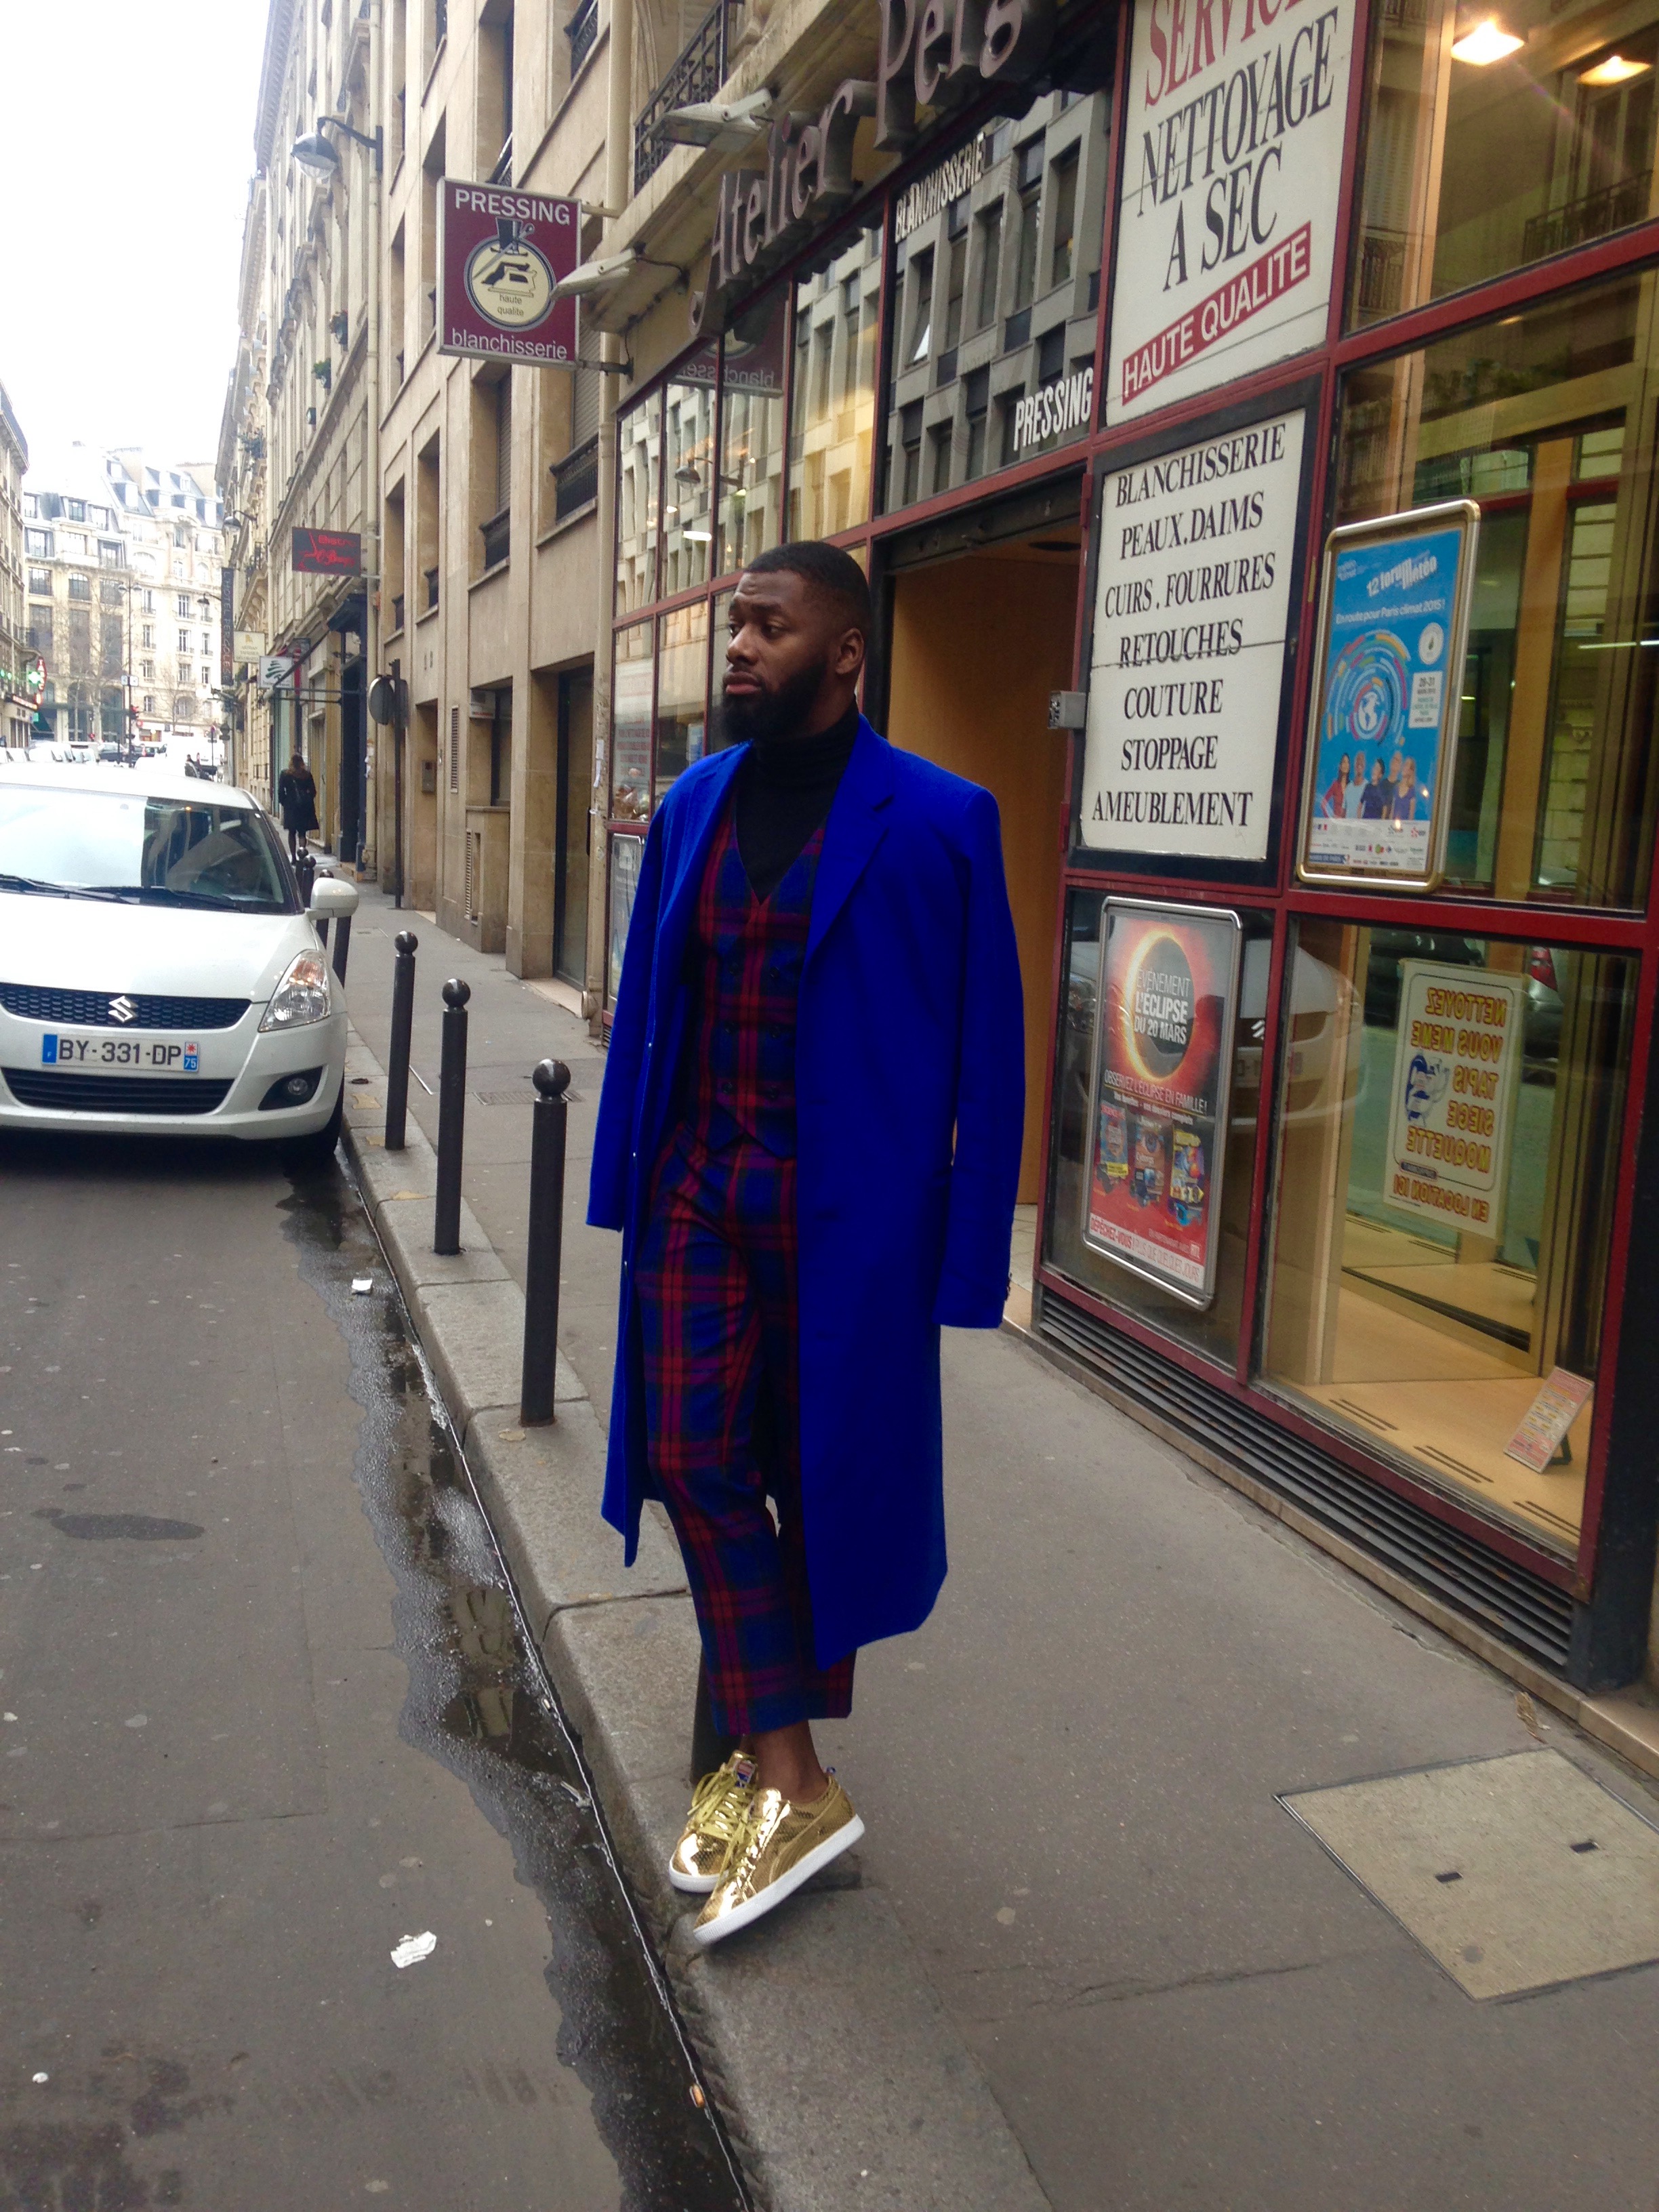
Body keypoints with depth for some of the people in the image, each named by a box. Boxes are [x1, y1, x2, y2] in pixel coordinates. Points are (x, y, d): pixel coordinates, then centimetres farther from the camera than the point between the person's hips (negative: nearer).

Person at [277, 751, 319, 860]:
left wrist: (283, 803, 8)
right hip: (305, 807, 0)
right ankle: (302, 847, -27)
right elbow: (313, 791, 3)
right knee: (302, 832, 4)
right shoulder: (307, 774, 0)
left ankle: (293, 857, 12)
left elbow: (280, 791, -4)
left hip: (290, 807, 0)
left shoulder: (285, 774, -2)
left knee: (292, 833, 12)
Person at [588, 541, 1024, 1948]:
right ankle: (790, 1784, 17)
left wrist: (968, 1257, -9)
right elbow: (647, 1008, 13)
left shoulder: (933, 822, -9)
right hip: (698, 1197, 5)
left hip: (845, 1212, -5)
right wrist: (624, 1185, 10)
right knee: (696, 1462, 3)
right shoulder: (694, 806, 8)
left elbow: (987, 1051, -8)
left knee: (825, 1479, 9)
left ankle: (785, 1757, 29)